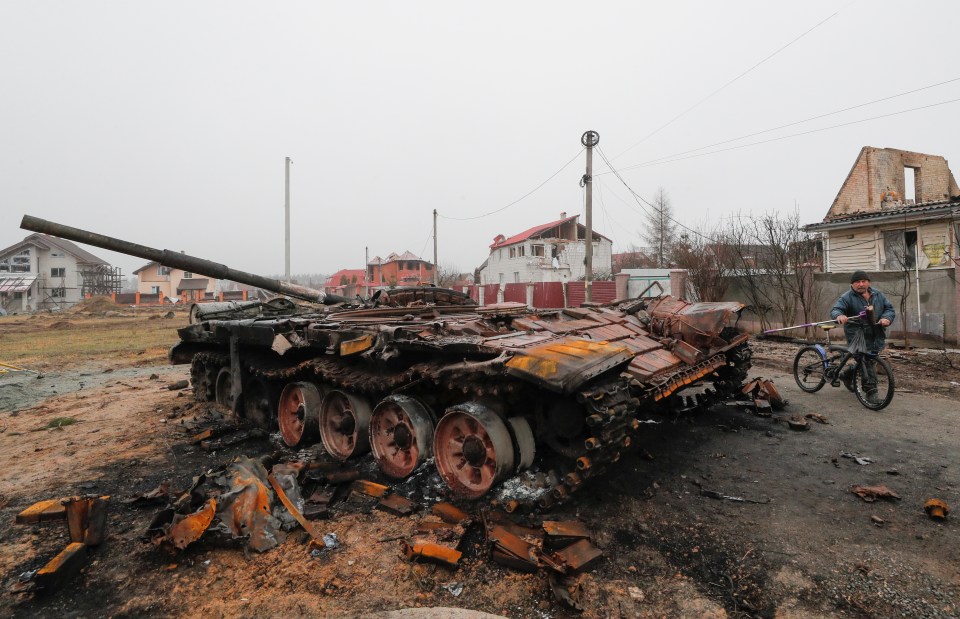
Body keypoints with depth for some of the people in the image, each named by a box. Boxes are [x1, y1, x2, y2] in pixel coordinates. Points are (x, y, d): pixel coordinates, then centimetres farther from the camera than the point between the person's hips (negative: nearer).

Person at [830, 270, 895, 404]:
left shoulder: (878, 295, 11)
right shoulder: (847, 297, -5)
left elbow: (889, 308, 12)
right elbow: (835, 310, -17)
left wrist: (887, 318, -11)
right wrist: (839, 315, -41)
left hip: (877, 336, 5)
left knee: (869, 361, 12)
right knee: (866, 361, -12)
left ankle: (847, 374, 36)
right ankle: (871, 390, -4)